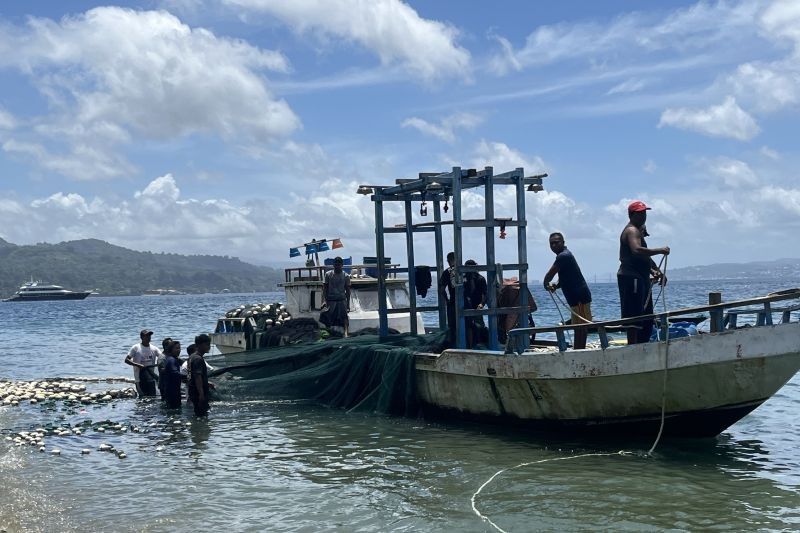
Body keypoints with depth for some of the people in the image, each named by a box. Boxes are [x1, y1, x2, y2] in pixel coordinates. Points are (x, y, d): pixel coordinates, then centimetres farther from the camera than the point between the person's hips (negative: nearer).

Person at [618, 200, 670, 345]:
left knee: (647, 317, 13)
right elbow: (637, 250, -31)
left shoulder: (638, 230, 23)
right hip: (631, 277, -11)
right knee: (634, 316, -12)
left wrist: (653, 270, 14)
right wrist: (660, 251, -27)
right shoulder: (632, 231, -11)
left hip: (640, 278, 11)